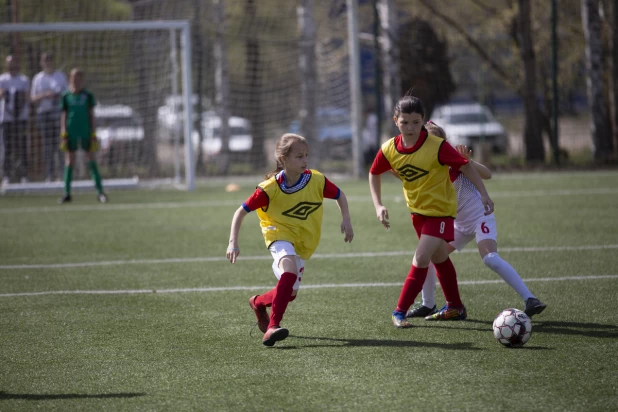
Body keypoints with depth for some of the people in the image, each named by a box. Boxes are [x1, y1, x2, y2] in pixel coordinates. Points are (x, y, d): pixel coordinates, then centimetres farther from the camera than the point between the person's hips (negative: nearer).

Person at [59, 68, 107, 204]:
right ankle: (67, 193, 9)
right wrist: (63, 134, -1)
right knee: (69, 161, 4)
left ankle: (100, 191, 0)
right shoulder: (66, 96, 3)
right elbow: (63, 116, 6)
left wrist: (93, 134, 2)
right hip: (71, 131, 0)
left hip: (86, 131, 0)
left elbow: (91, 115, 6)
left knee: (91, 159, -2)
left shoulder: (88, 96, 3)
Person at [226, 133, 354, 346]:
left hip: (303, 244, 5)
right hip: (280, 234, -5)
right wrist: (233, 242, -21)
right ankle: (273, 327, -35)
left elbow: (339, 195, 7)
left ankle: (258, 303, 37)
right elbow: (241, 211, -13)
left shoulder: (316, 180, -12)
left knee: (290, 292, 3)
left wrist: (346, 220, -6)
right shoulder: (270, 188, -20)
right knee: (290, 271, -34)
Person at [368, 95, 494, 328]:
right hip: (417, 211, 6)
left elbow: (465, 166, -18)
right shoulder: (389, 150, -11)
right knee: (439, 259, 21)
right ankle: (455, 308, 37)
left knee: (421, 259, -16)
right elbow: (374, 174, 5)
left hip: (441, 210, -6)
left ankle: (400, 312, -9)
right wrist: (378, 206, -4)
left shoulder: (437, 147, -26)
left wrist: (483, 194, -21)